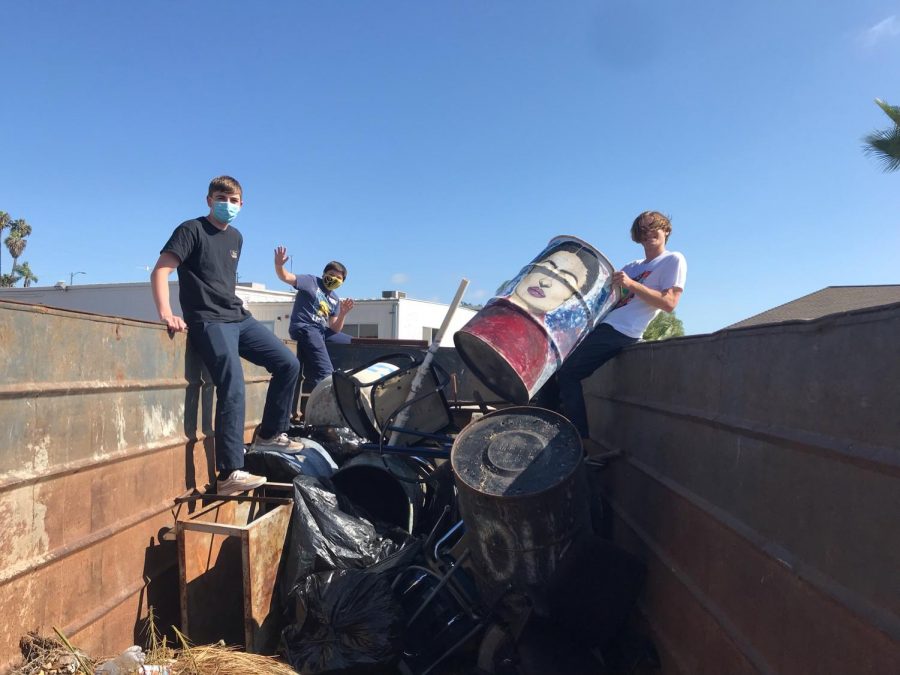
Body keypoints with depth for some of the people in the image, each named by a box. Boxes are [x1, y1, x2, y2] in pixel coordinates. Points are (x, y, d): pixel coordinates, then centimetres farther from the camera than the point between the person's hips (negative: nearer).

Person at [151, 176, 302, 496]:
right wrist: (165, 312, -26)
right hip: (208, 322, -8)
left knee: (288, 364, 2)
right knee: (233, 387, -22)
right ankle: (229, 475, -20)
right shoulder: (192, 230, -3)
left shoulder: (236, 238, 18)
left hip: (239, 318, 8)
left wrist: (234, 305, 18)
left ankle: (270, 434, 18)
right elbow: (160, 270, -13)